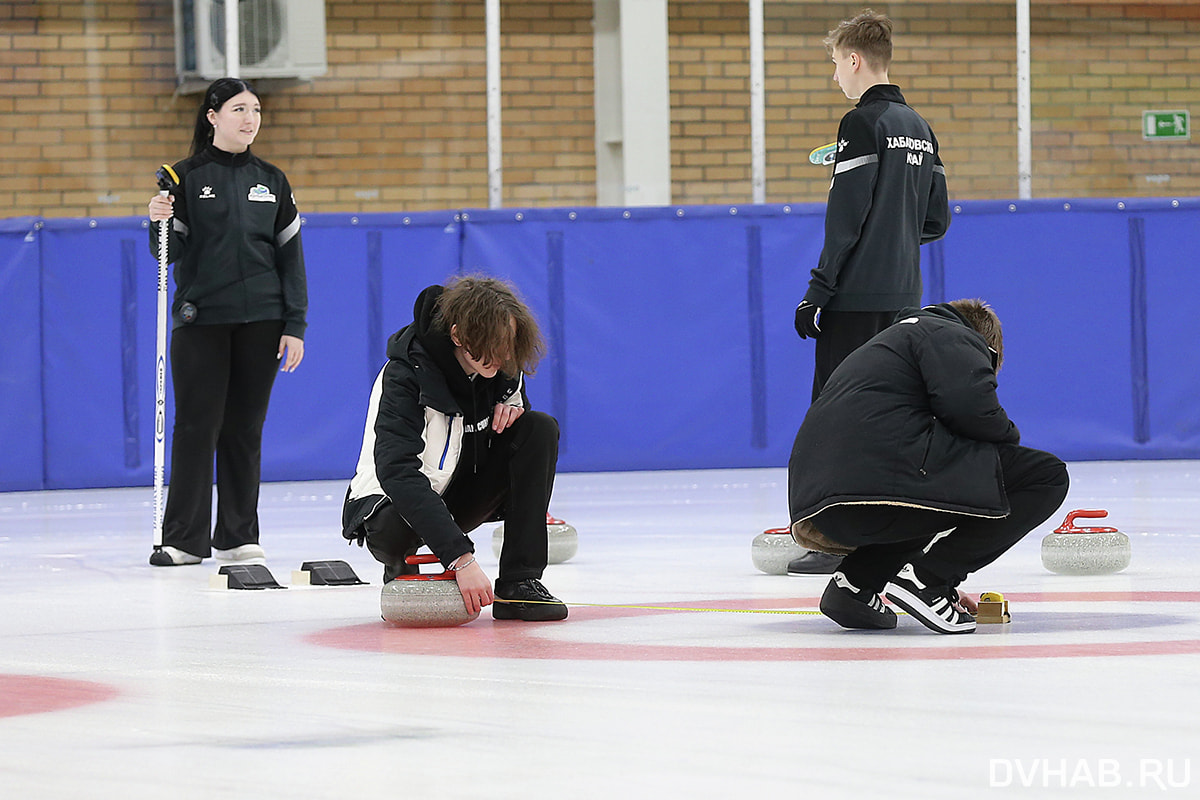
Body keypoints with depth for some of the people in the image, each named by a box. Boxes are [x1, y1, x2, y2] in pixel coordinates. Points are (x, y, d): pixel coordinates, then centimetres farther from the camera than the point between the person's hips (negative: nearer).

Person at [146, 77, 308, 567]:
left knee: (245, 429, 5)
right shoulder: (187, 177, 1)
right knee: (197, 426, -4)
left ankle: (238, 538, 10)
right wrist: (159, 223, -23)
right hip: (200, 321, -2)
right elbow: (169, 253, -1)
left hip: (260, 322, 3)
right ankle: (184, 539, 1)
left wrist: (295, 325, 2)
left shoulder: (271, 181, 10)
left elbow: (290, 255, 9)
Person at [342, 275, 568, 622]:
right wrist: (460, 558, -48)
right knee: (391, 530, -42)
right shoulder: (405, 375, -28)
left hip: (461, 493, 6)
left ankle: (519, 583, -18)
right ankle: (400, 570, -1)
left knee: (540, 428, -15)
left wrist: (513, 404, -14)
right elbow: (398, 472, -39)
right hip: (395, 500, -6)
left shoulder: (501, 366, -9)